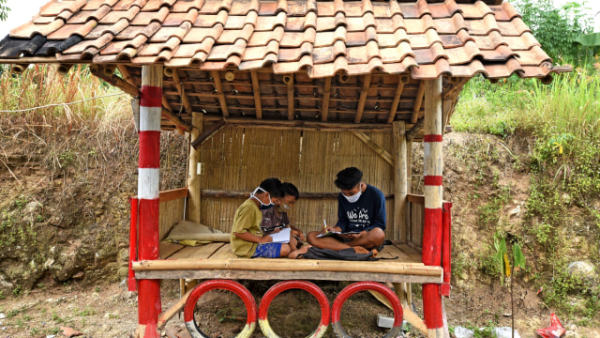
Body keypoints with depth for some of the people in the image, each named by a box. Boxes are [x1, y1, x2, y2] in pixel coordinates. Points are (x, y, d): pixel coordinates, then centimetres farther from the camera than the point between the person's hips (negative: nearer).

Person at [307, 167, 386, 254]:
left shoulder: (376, 195, -7)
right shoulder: (342, 197, 7)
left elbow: (380, 225, -6)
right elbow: (342, 222, 12)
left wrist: (361, 234, -22)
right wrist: (335, 230, -11)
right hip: (347, 237, 4)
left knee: (378, 233, -41)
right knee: (311, 236, -17)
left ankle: (335, 246, -20)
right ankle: (356, 250, -30)